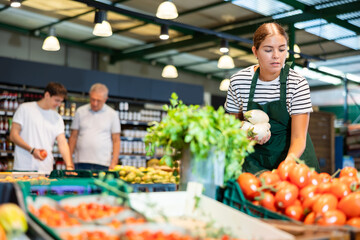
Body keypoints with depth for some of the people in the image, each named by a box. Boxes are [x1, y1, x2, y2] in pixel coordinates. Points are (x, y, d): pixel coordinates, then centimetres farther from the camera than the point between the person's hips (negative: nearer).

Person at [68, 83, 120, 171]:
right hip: (81, 163, 1)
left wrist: (114, 163, -4)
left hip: (103, 164, -1)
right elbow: (73, 137, 11)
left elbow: (116, 140, 5)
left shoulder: (112, 114, 5)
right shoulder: (80, 111, 9)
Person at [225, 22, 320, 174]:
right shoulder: (238, 81, -7)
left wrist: (287, 164, -37)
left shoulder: (298, 84, -12)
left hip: (293, 153, -1)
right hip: (255, 154, 1)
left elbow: (299, 138, -17)